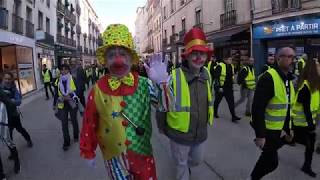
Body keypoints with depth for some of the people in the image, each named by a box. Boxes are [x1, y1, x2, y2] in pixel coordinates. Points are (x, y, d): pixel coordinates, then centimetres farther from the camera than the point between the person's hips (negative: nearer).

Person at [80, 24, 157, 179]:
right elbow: (89, 123, -2)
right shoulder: (98, 90, -11)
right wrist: (88, 152, 7)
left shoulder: (144, 85, -10)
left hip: (142, 152, 2)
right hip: (114, 156, -1)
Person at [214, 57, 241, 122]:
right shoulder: (220, 66, -14)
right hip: (220, 88, -5)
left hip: (229, 88, 5)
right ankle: (215, 113, 31)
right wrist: (219, 87, -20)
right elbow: (216, 77, -17)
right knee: (217, 101, 11)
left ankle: (233, 116, -1)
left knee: (231, 101, -2)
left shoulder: (231, 66, 9)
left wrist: (231, 85, 19)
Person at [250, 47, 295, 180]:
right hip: (267, 129, -9)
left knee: (269, 157, 19)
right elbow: (258, 108, -25)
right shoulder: (269, 78, -20)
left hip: (279, 129, 9)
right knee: (272, 161, -1)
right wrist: (260, 134, -25)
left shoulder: (288, 79, 9)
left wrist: (289, 128, 17)